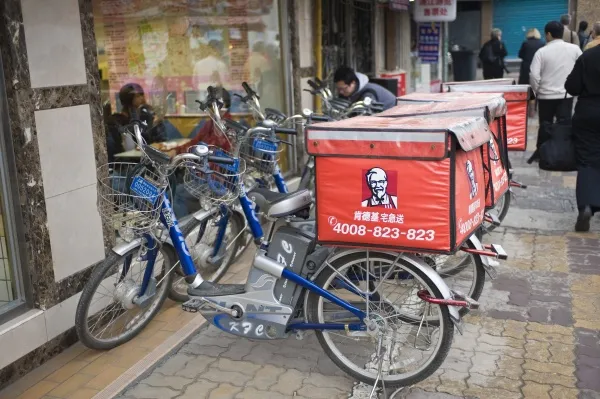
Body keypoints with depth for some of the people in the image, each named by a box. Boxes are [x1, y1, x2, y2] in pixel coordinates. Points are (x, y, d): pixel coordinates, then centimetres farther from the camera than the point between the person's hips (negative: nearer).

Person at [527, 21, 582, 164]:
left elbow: (534, 74, -13)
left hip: (546, 94, -1)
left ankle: (540, 152, 19)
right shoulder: (574, 49, 0)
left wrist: (537, 90, 2)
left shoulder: (542, 51, -7)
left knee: (545, 124, 10)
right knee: (564, 124, 1)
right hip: (566, 94, 1)